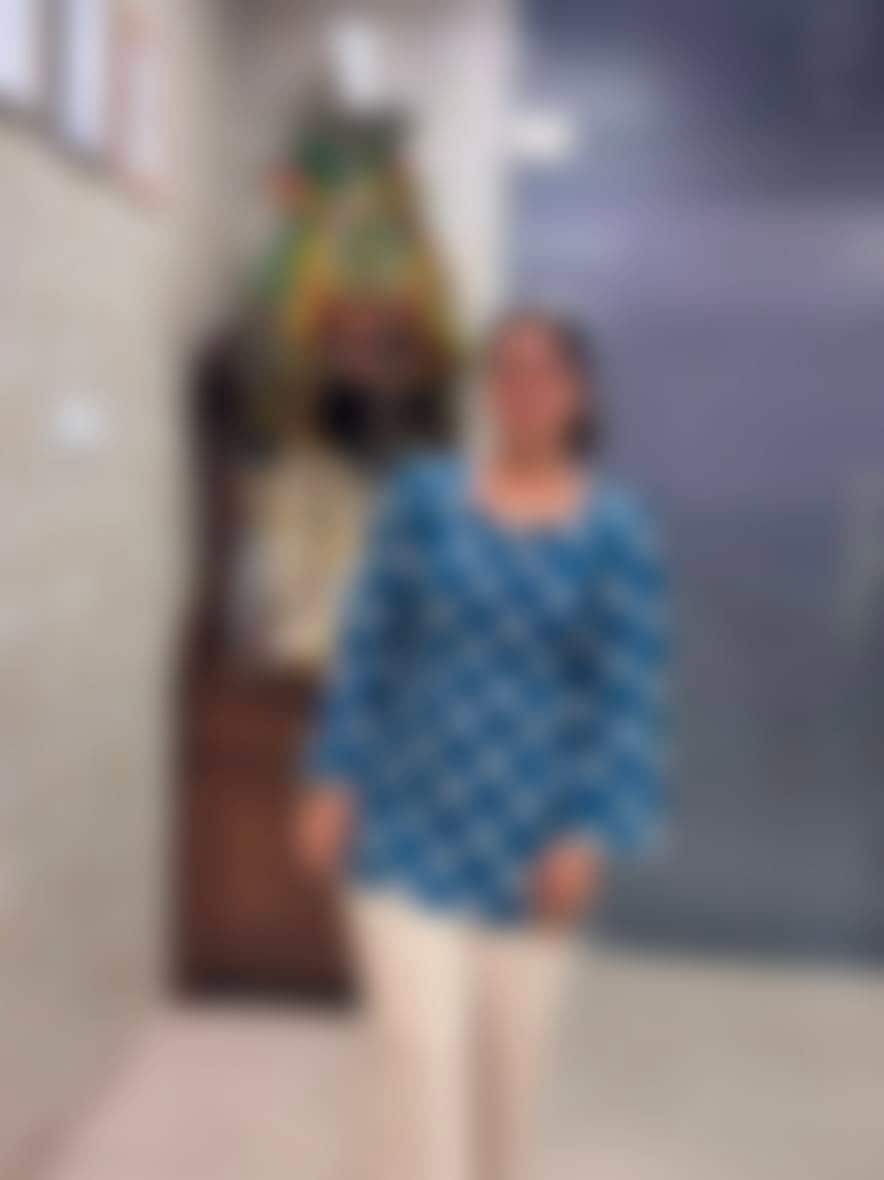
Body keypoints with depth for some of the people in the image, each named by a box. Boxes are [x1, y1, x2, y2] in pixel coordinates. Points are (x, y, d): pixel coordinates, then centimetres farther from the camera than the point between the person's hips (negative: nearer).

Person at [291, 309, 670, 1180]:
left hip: (532, 841, 0)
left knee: (511, 1050, 15)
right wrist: (333, 783, -3)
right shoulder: (422, 497, -2)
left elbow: (631, 694, -6)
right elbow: (369, 648, 0)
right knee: (419, 1044, -3)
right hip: (411, 822, 0)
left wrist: (592, 835, -12)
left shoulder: (618, 531, -6)